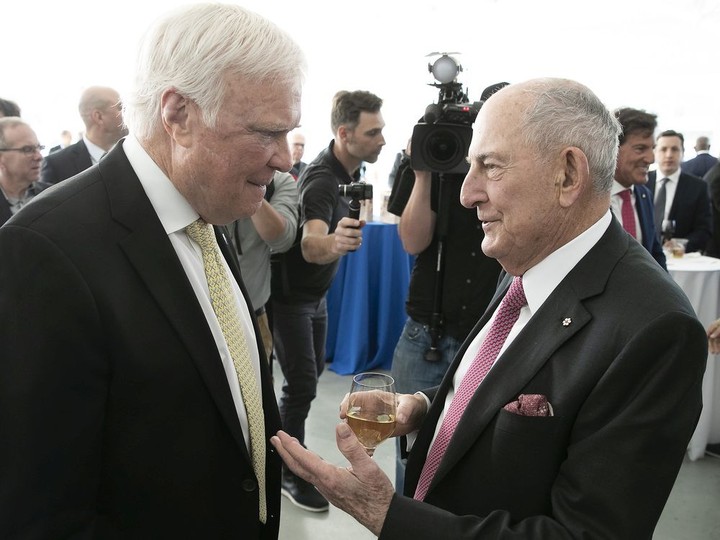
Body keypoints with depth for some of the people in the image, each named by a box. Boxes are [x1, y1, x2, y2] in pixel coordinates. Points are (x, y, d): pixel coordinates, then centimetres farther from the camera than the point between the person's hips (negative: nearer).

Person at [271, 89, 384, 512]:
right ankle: (291, 475, 14)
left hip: (316, 292, 9)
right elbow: (310, 246, -48)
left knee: (312, 373, 19)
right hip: (290, 295, -9)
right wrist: (334, 243, -66)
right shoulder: (322, 179, -29)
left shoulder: (346, 169, 0)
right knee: (302, 385, -4)